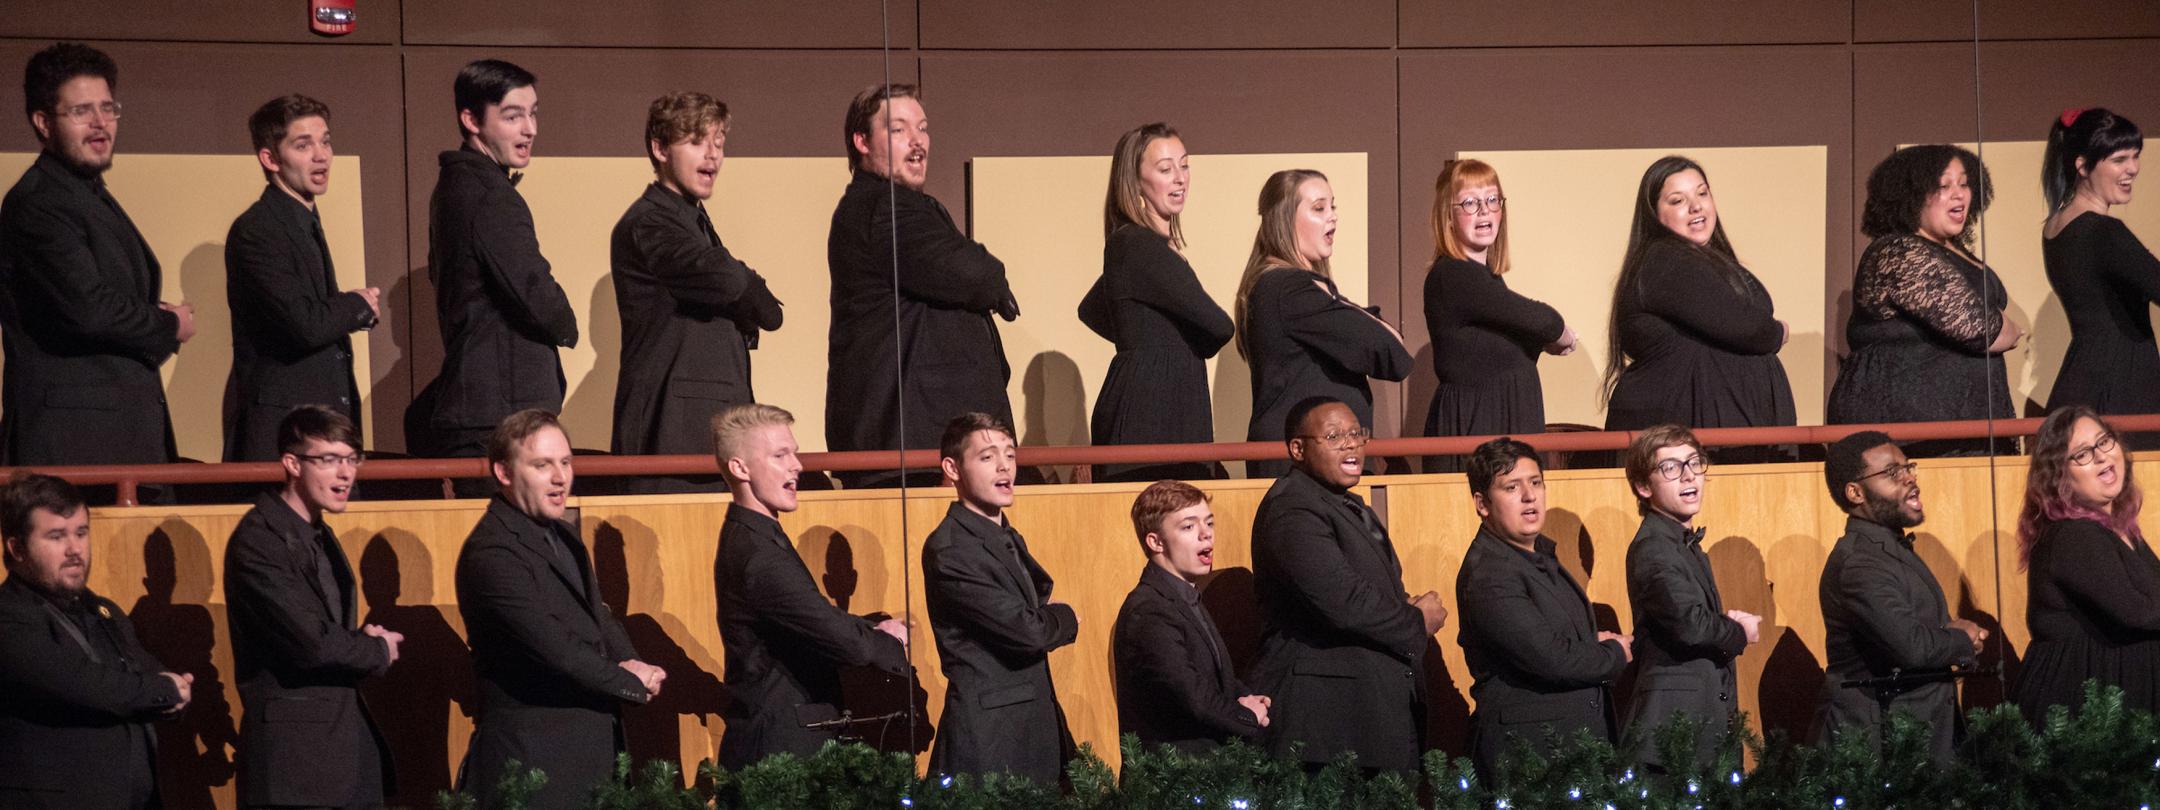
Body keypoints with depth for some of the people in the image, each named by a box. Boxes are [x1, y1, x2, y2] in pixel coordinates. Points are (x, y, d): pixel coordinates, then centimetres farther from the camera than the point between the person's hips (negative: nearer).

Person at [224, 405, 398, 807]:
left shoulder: (321, 536, 15)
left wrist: (363, 640, -1)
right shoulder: (258, 540, -15)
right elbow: (312, 642, -22)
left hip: (351, 744, 9)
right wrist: (379, 650, -4)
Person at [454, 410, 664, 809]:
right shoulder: (491, 552, -17)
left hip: (594, 742, 9)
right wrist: (632, 683, -9)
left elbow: (598, 618, 18)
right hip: (533, 754, -9)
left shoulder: (563, 536, 13)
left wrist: (630, 664, -4)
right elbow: (555, 648, -21)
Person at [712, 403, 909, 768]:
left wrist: (876, 629, 2)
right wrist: (890, 643, -3)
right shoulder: (758, 555, -21)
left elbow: (818, 619, 18)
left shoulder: (747, 538, 12)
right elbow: (844, 641, -24)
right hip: (779, 745, -10)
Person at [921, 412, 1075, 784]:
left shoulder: (1010, 540, 15)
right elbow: (1026, 631, -19)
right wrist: (1066, 617, 0)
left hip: (1036, 724, 9)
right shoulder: (949, 549, -16)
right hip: (988, 735, -9)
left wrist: (1050, 617, -4)